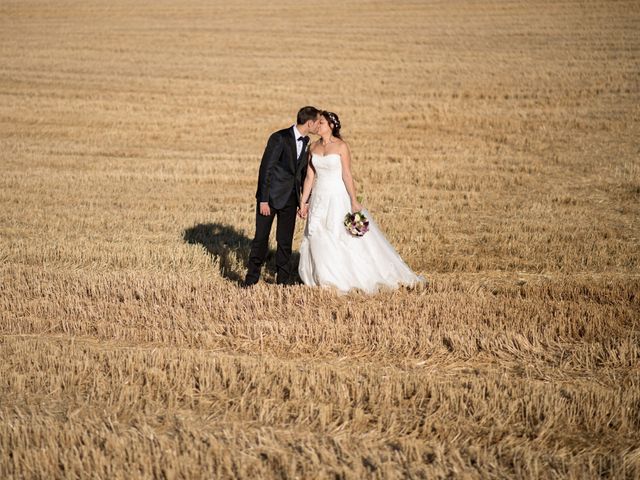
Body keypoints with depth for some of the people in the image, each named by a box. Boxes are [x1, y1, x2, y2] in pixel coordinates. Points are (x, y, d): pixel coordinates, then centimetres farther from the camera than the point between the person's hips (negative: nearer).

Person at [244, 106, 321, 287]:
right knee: (261, 238, -1)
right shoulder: (279, 138, -16)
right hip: (271, 196, -6)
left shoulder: (306, 142, 6)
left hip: (290, 198, 6)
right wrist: (263, 200, -18)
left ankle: (283, 280, 17)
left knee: (285, 241, 9)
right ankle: (251, 279, 8)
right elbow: (266, 169, -16)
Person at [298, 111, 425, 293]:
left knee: (343, 237, -2)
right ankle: (326, 279, 15)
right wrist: (303, 202, 5)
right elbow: (309, 177, 7)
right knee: (318, 239, 4)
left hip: (338, 198, -5)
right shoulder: (313, 147, 5)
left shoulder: (341, 146, -10)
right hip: (319, 199, 5)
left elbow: (347, 175, -12)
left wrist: (354, 201, -15)